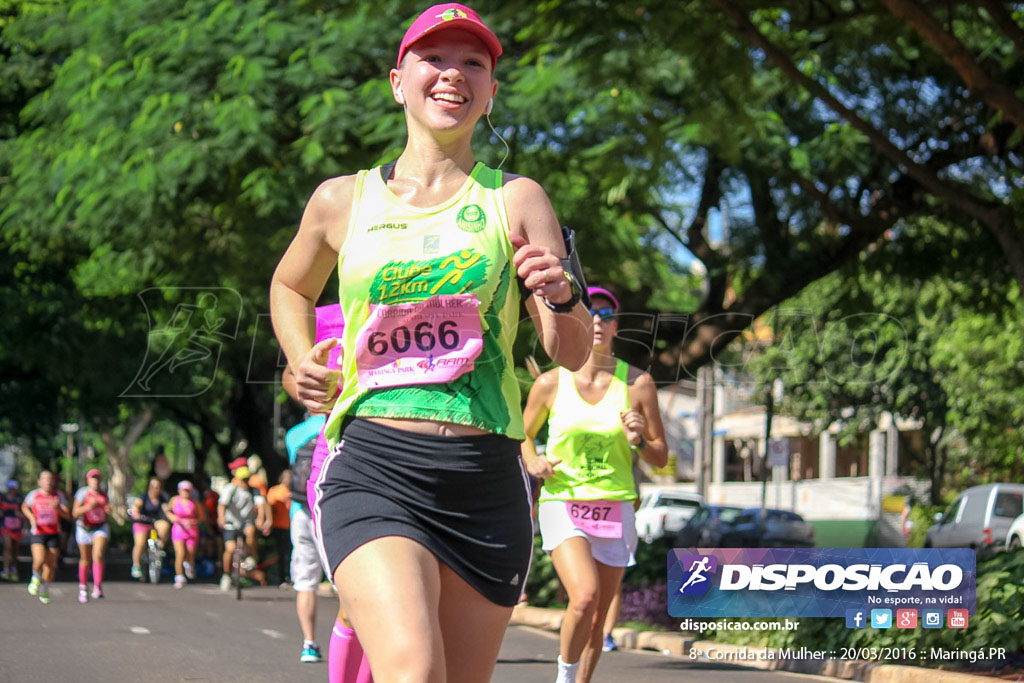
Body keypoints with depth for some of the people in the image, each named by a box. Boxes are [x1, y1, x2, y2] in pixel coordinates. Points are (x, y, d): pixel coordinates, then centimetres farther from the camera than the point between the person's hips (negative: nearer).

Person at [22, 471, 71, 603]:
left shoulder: (59, 495, -1)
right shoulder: (34, 494, -1)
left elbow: (68, 515, -6)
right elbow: (24, 506, 19)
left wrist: (58, 508, -25)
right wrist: (31, 517, 0)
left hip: (53, 534, 1)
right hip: (37, 534, -1)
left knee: (50, 565, 1)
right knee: (39, 560, -21)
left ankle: (44, 591, 22)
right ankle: (36, 578, 11)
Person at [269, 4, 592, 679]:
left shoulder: (516, 200, 7)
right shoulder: (343, 200, 9)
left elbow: (573, 354, 2)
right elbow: (291, 286, 30)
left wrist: (561, 294, -20)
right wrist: (302, 359, 10)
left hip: (486, 484, 2)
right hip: (373, 474, -2)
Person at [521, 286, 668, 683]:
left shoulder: (637, 384, 1)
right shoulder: (551, 383, -1)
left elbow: (661, 458, 7)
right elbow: (523, 435, 16)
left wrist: (639, 441, -14)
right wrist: (532, 461, -5)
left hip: (615, 511, 2)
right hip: (562, 505, -2)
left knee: (597, 619, 6)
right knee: (585, 596, -23)